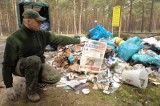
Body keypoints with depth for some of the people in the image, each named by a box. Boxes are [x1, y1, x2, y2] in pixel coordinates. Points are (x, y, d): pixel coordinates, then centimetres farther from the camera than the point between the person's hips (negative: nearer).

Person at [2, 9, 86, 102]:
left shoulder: (41, 34, -6)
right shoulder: (14, 39, -20)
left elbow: (59, 39, -2)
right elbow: (7, 63, -17)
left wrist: (78, 40, 0)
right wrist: (9, 86, -17)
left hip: (37, 65, 5)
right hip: (20, 67, -4)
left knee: (55, 77, -17)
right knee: (35, 59, -37)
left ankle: (33, 79, 12)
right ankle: (31, 91, -14)